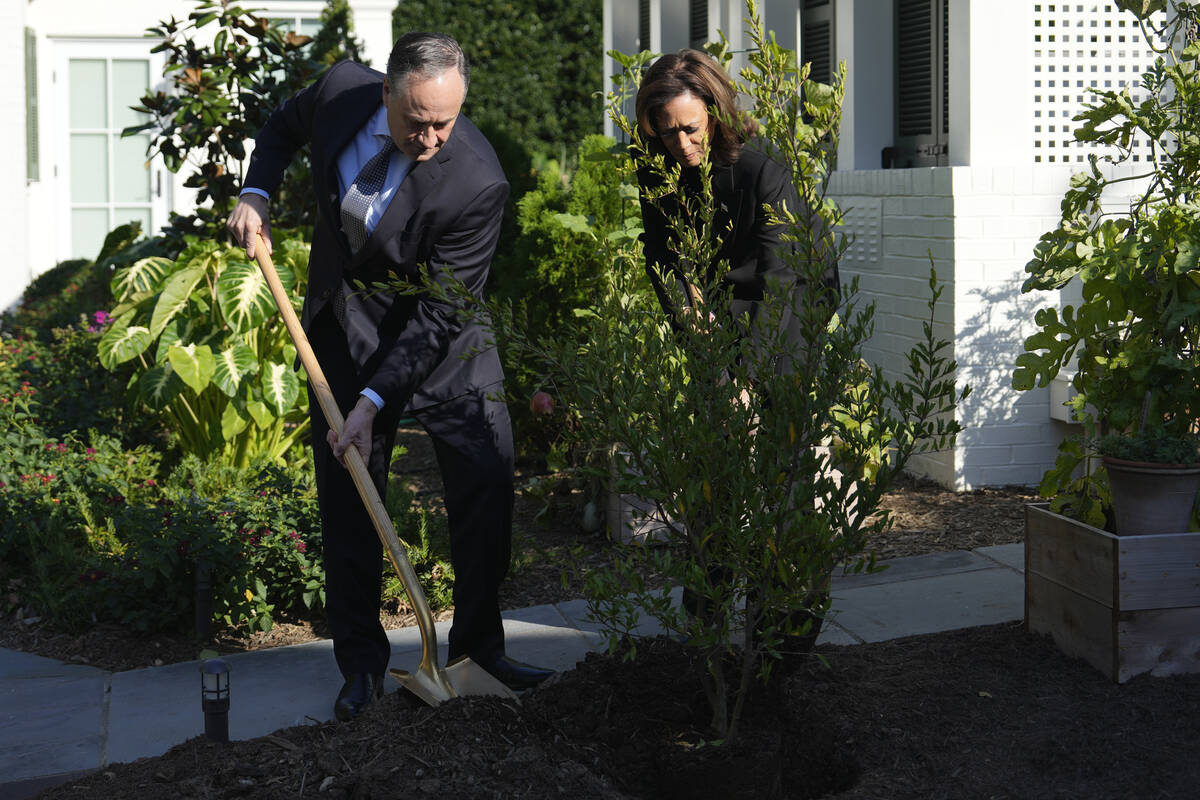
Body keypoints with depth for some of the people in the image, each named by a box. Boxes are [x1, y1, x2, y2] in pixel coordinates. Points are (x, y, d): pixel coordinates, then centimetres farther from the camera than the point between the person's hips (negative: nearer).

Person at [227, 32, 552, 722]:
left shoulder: (477, 182, -29)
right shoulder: (340, 91, -17)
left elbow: (439, 315, -24)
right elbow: (285, 124, 11)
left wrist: (372, 403, -26)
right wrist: (257, 194, -3)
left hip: (440, 335, -2)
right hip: (346, 328, 3)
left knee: (488, 478, -6)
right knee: (348, 497, 3)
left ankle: (479, 646, 12)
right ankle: (362, 665, 15)